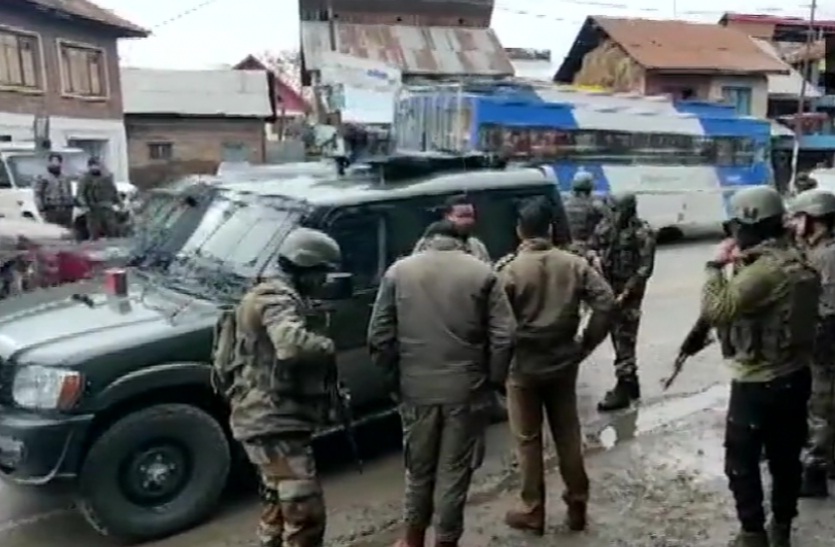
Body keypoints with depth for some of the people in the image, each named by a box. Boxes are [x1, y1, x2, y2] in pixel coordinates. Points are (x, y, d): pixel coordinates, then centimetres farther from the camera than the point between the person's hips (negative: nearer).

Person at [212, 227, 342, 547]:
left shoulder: (269, 295, 19)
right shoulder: (279, 299, -16)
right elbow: (292, 344, -37)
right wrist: (329, 347, -18)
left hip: (265, 418, 11)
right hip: (274, 423, -11)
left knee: (278, 501, 26)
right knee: (305, 513, -10)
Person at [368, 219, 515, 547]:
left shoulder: (398, 272, 4)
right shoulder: (481, 272, 1)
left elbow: (379, 337, 1)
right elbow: (504, 336, -6)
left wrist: (395, 379, 10)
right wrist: (494, 380, 5)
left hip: (416, 389, 2)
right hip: (466, 389, -2)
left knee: (418, 469, 19)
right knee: (454, 472, 10)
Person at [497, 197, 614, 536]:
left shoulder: (511, 271, -13)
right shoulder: (574, 264, -1)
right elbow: (606, 303, -6)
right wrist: (585, 345, 1)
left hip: (523, 366, -3)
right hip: (564, 363, 4)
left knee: (528, 441, 8)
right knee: (568, 435, 15)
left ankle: (533, 513, 18)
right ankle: (577, 506, 25)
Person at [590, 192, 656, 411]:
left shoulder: (643, 233, -12)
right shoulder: (605, 226, 5)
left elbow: (645, 269, -14)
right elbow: (593, 250, 15)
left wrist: (625, 293, -19)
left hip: (628, 294, -6)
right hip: (607, 290, 6)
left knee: (624, 340, -4)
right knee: (618, 338, 15)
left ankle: (623, 390, 2)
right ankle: (631, 383, 29)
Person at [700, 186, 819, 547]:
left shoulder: (764, 269, -24)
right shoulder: (799, 260, 5)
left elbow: (714, 311, -26)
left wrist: (716, 266, -14)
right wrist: (742, 265, 4)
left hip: (758, 383, -9)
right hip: (795, 376, 9)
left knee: (741, 462, 6)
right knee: (786, 457, 19)